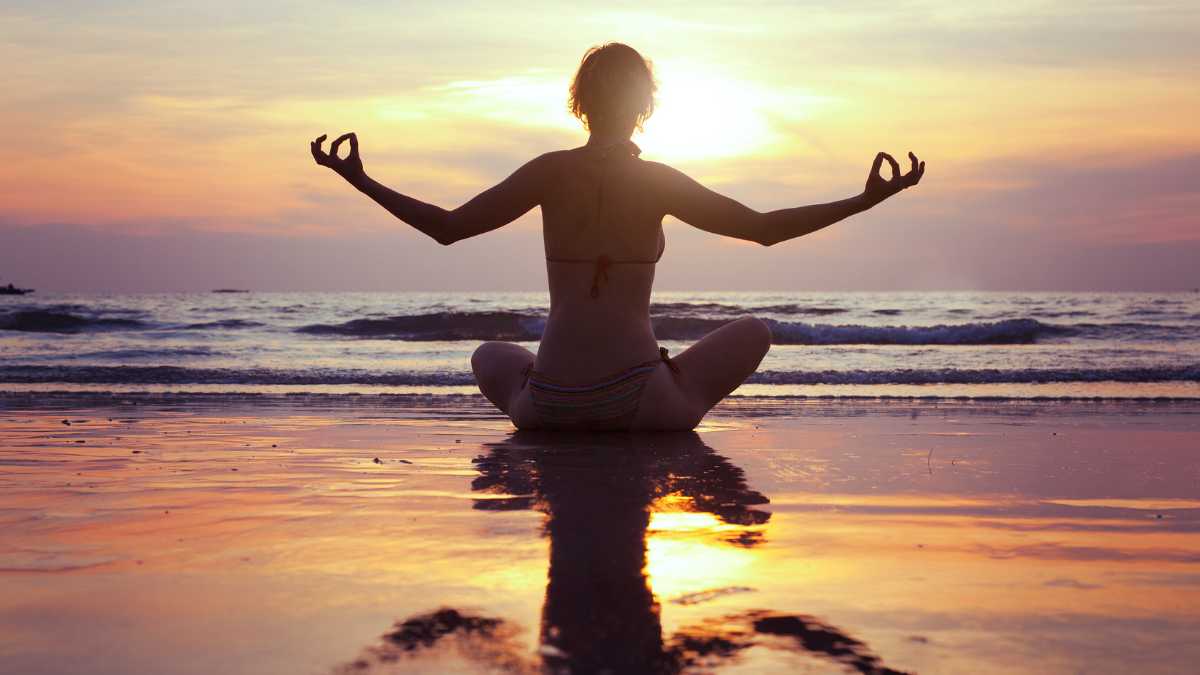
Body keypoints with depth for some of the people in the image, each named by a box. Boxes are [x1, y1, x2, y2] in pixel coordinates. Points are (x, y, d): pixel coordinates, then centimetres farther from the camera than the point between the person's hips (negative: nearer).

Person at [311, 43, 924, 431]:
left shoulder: (550, 172, 0)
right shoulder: (658, 181, -3)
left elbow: (446, 227, 1)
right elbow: (765, 228, -1)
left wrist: (361, 181, 12)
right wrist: (868, 199, 6)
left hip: (551, 404, 2)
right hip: (636, 396, -2)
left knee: (490, 355, 37)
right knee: (752, 331, 21)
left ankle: (562, 422, 17)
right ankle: (672, 413, 9)